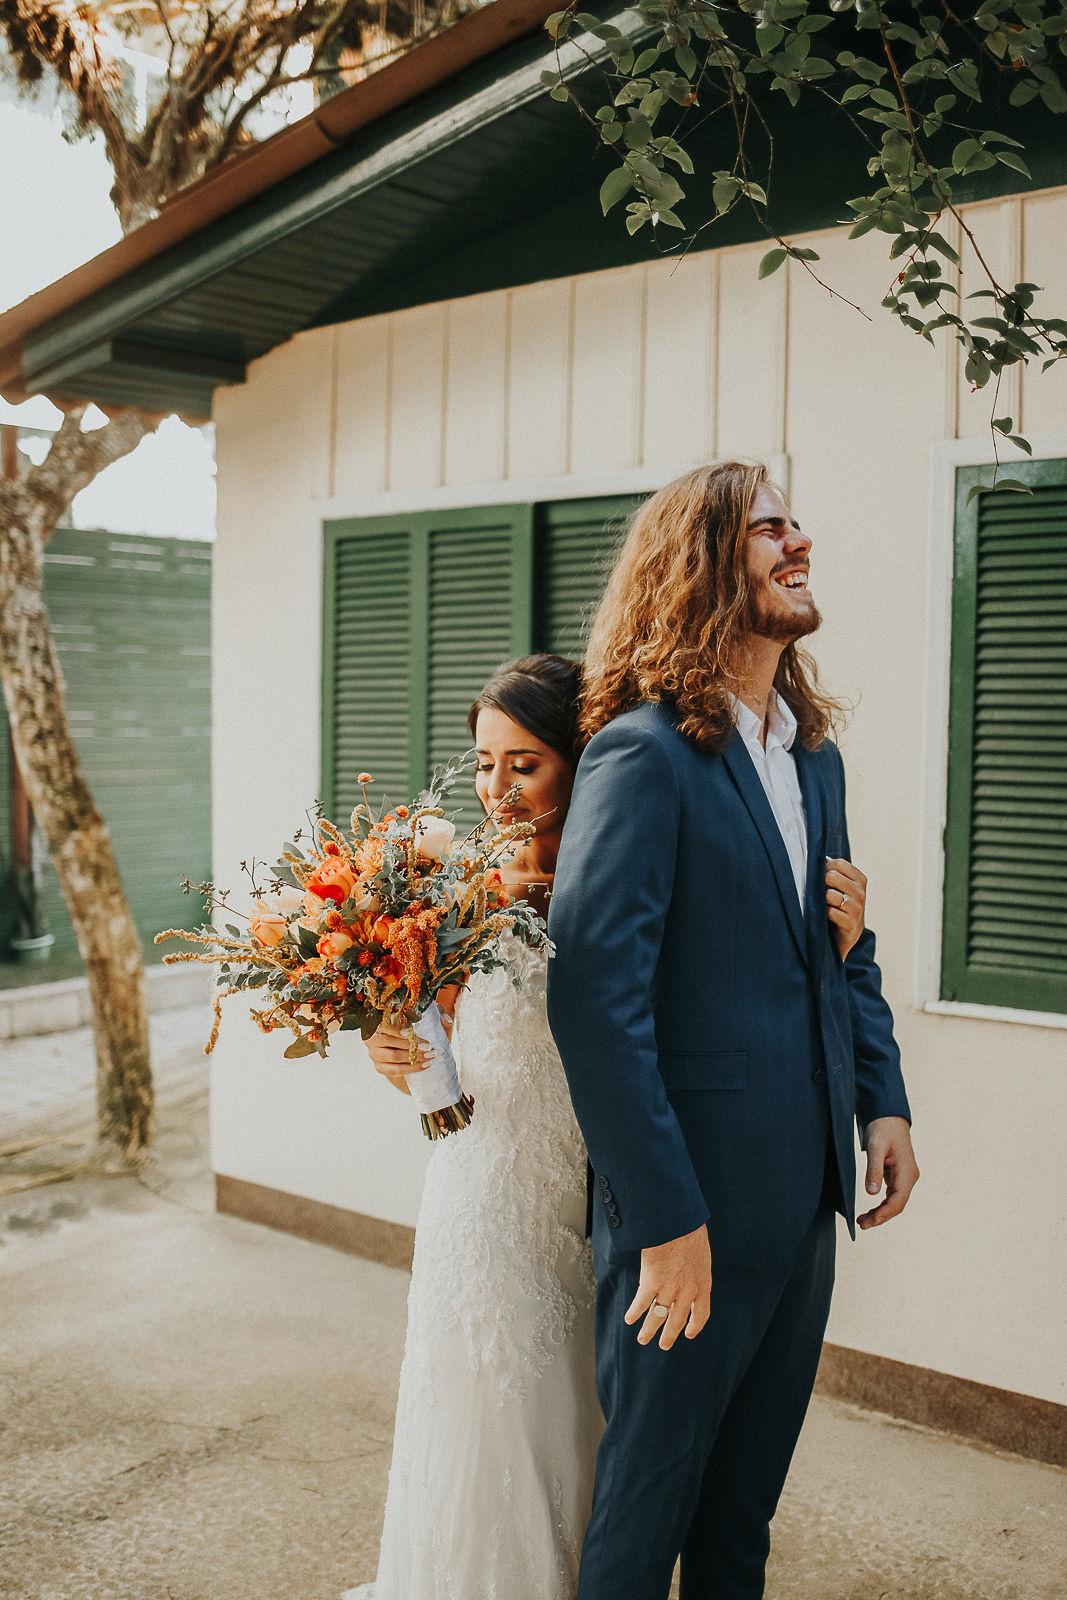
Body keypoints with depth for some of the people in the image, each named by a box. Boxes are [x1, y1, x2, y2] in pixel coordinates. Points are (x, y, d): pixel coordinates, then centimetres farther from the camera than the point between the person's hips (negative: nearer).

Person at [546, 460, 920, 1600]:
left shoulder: (814, 753, 10)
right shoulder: (645, 753, -17)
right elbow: (594, 993, -23)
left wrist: (884, 1101, 8)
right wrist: (665, 1220, -22)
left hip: (805, 1199, 8)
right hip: (696, 1204, -7)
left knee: (749, 1484, 23)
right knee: (650, 1486, 12)